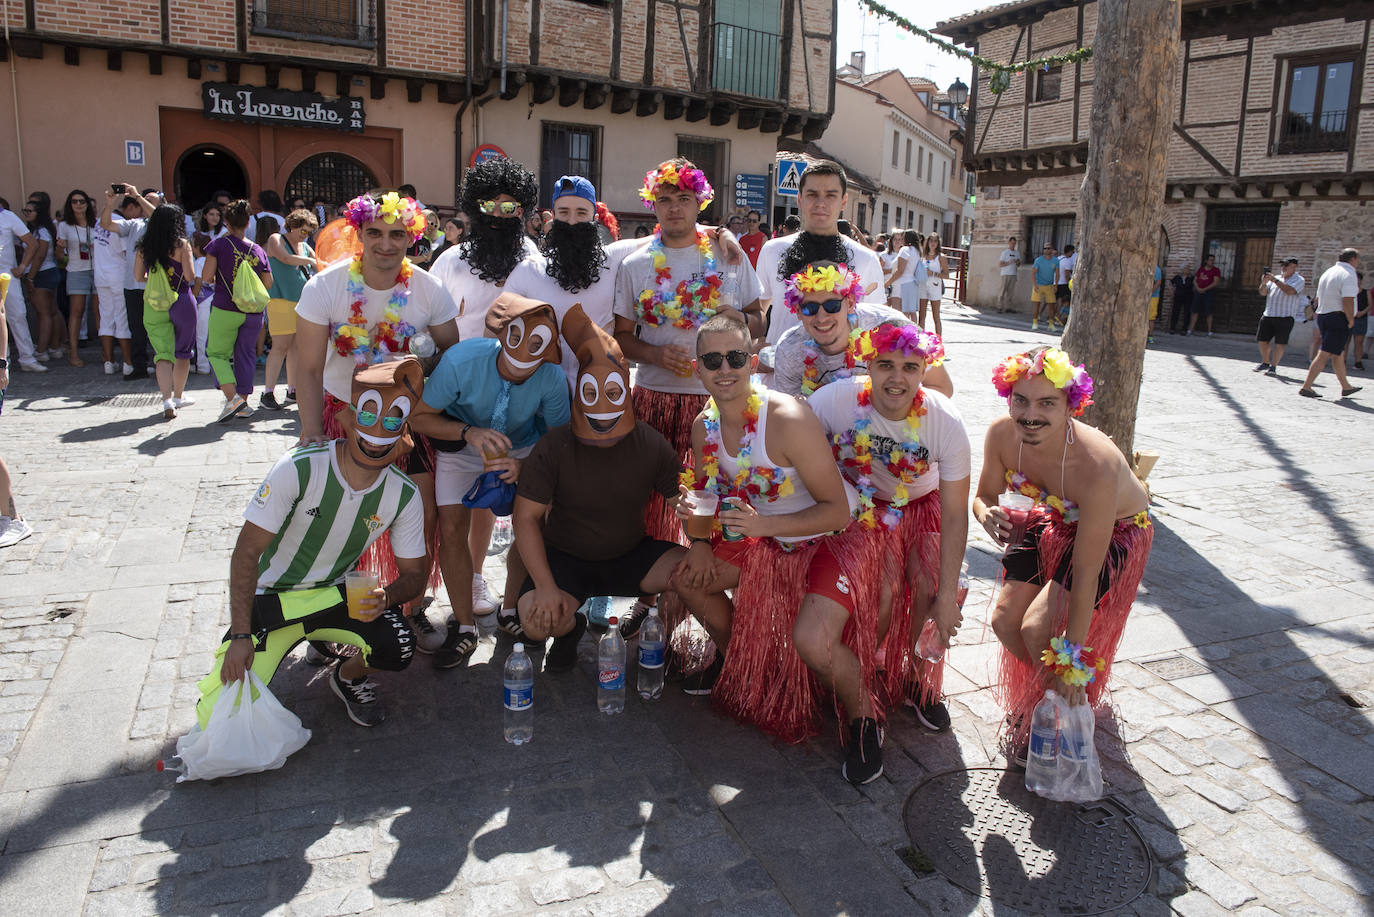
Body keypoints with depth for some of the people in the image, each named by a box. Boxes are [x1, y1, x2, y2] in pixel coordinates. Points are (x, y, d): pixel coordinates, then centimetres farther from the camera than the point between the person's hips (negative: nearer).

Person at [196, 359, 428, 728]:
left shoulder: (404, 495, -11)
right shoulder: (299, 468, -21)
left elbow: (414, 573, -3)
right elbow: (247, 552, -18)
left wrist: (386, 597, -27)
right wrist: (240, 636, -22)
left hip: (336, 594, 2)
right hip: (271, 598, -2)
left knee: (398, 648, -27)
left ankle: (348, 676, 9)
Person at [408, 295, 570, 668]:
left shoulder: (552, 379, -31)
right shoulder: (460, 361, -34)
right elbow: (420, 416, -23)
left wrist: (524, 466, -35)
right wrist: (469, 433, -40)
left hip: (522, 448, 1)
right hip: (460, 443, -1)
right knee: (452, 529, -11)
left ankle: (511, 611, 15)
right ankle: (464, 627, 6)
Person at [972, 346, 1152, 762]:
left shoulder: (1096, 465, -41)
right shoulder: (1001, 435, -26)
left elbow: (1086, 574, -35)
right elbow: (984, 495, -7)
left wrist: (1071, 661, -29)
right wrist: (987, 515, -34)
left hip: (1116, 533, -5)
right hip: (1055, 520, 5)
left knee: (1039, 629, -18)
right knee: (1005, 621, -2)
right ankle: (1031, 701, 29)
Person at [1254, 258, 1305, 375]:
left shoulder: (1298, 280, 2)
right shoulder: (1275, 278, 19)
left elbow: (1290, 291, -17)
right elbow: (1263, 293, 13)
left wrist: (1276, 280, -16)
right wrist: (1263, 283, -7)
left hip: (1285, 317, -5)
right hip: (1268, 315, 5)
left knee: (1279, 343, -5)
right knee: (1261, 340, 7)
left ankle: (1273, 366, 2)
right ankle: (1265, 363, 24)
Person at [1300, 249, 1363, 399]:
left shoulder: (1328, 272, 16)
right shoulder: (1349, 274, -11)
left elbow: (1318, 298, 19)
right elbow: (1347, 301, -21)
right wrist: (1351, 320, -10)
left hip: (1322, 316, 9)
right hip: (1338, 318, -9)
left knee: (1338, 354, 18)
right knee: (1325, 354, -10)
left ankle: (1346, 387, 28)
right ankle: (1306, 387, -14)